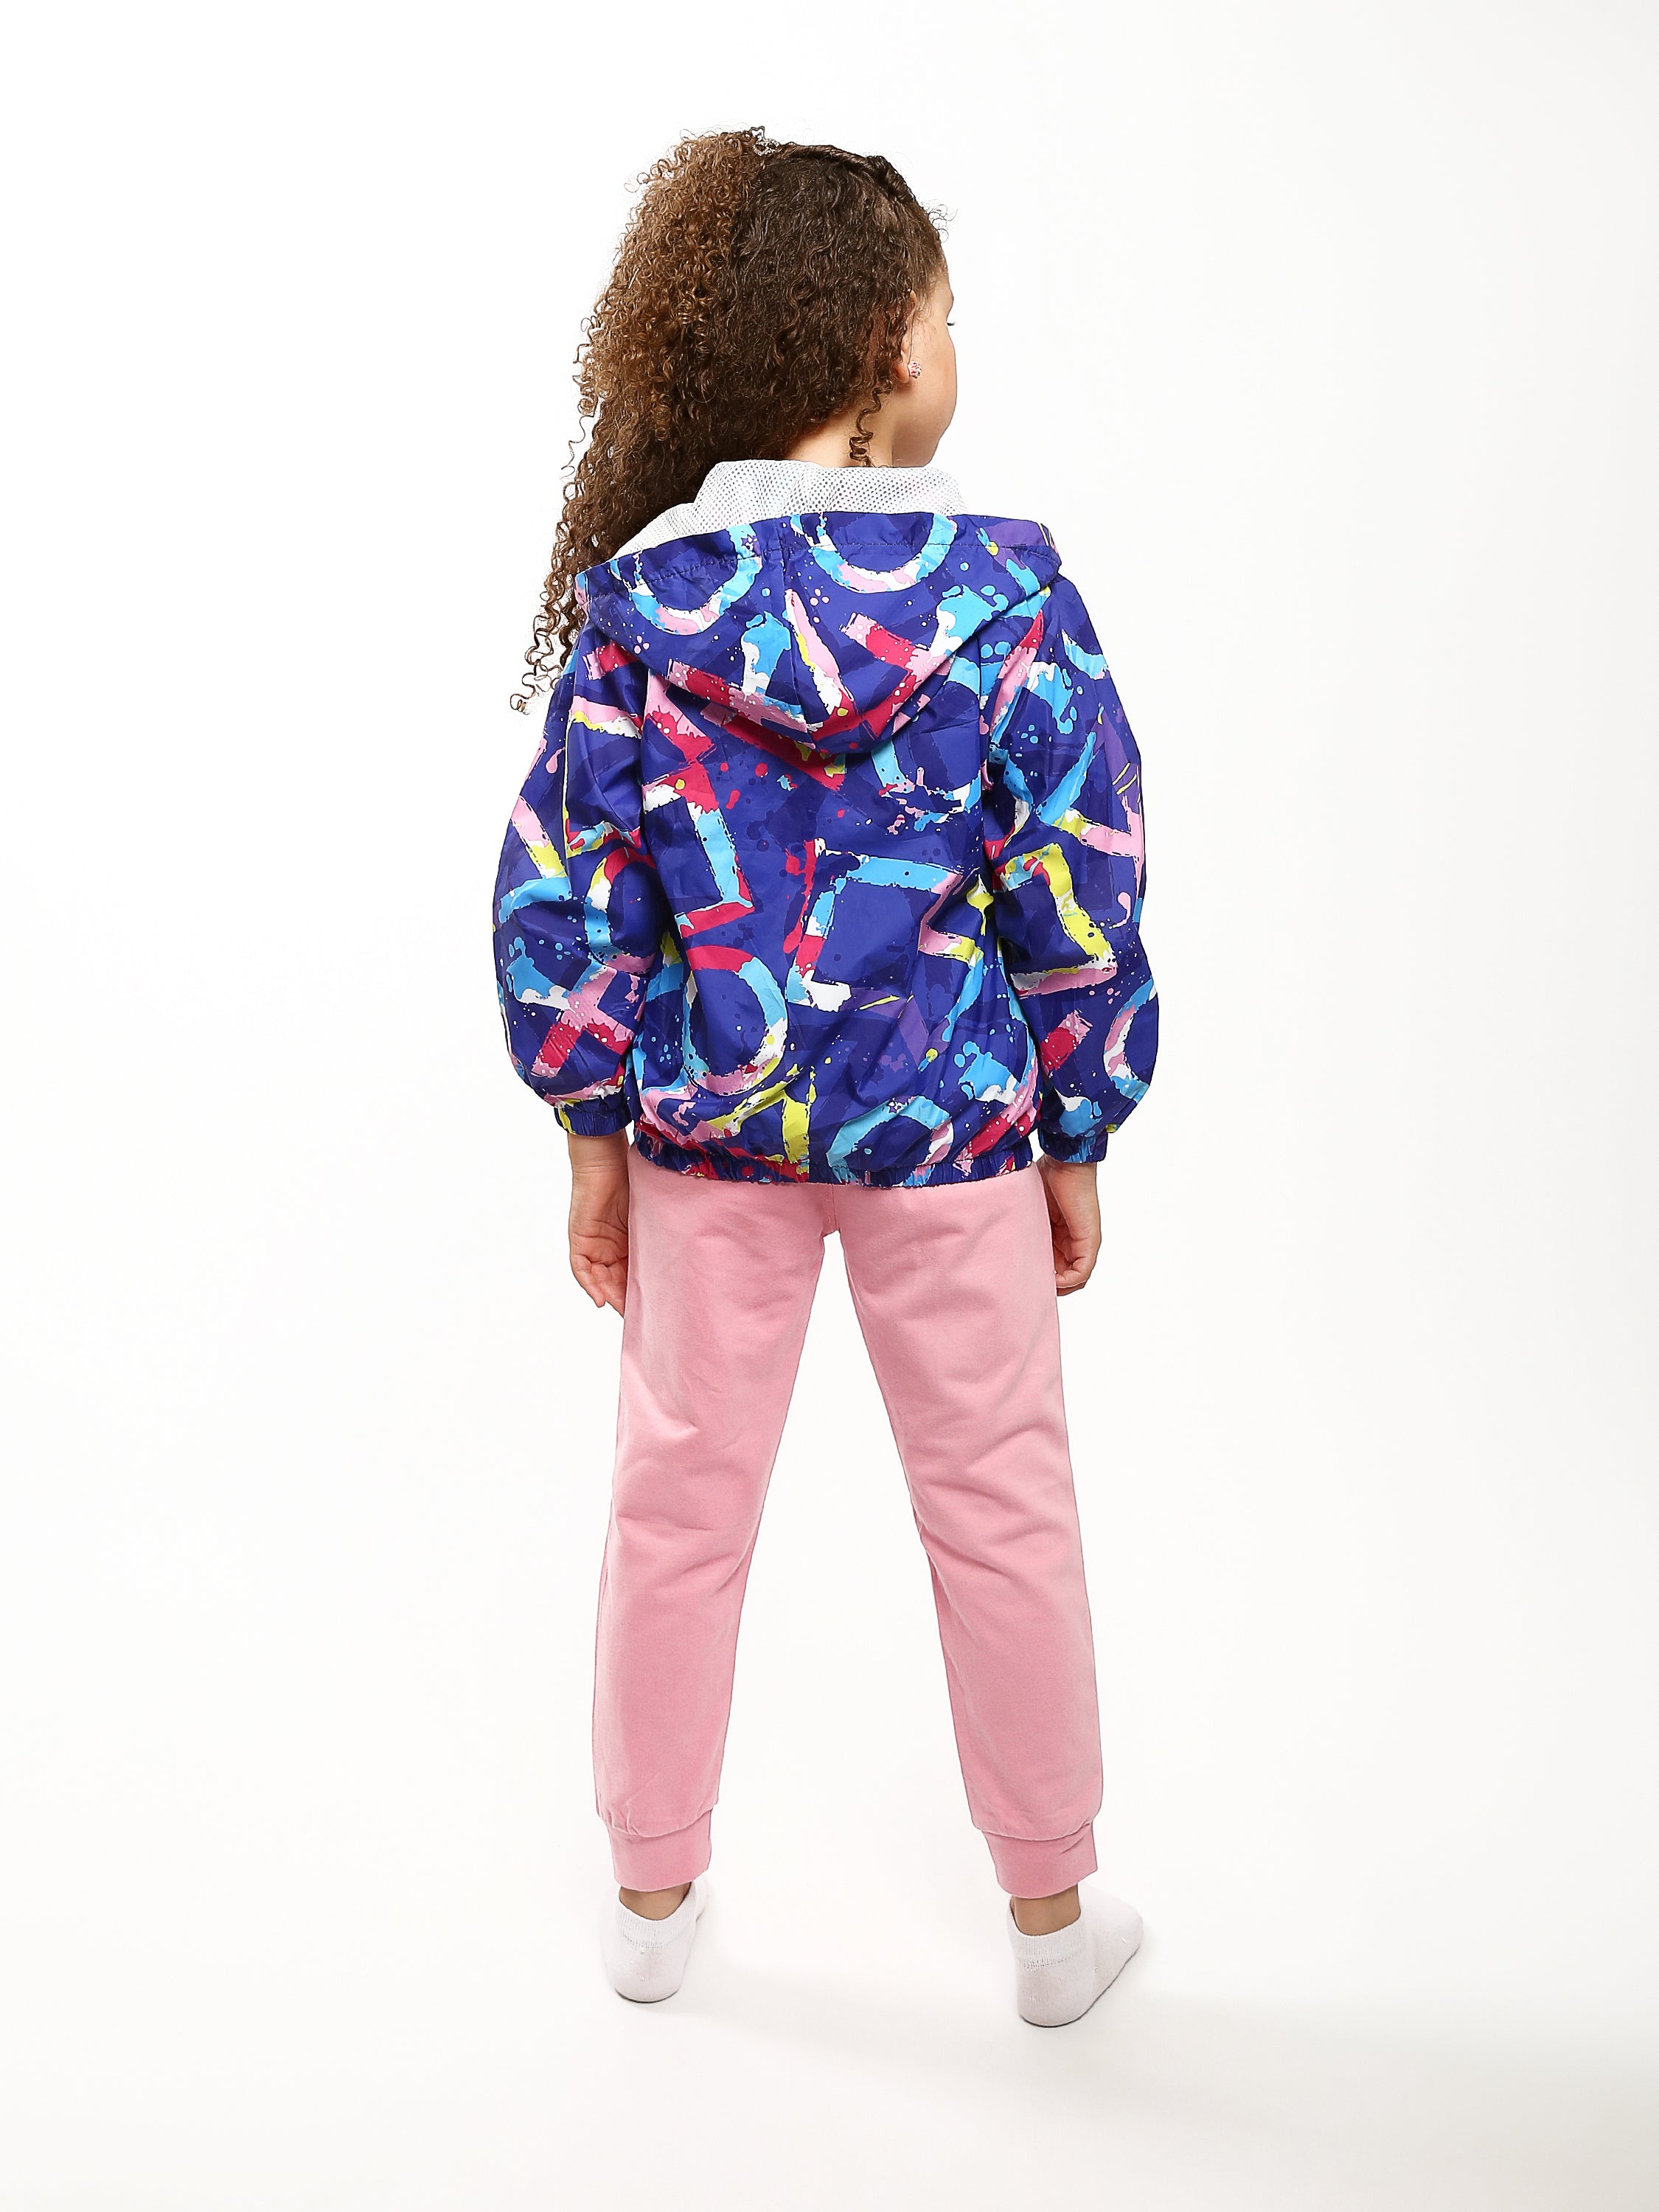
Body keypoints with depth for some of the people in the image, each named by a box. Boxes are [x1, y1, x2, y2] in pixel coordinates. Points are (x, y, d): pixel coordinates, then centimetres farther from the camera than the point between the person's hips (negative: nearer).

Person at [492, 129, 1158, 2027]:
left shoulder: (633, 606, -9)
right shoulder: (1009, 598, -13)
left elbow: (565, 903, -6)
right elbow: (1078, 900, -9)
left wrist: (596, 1131, 6)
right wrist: (1077, 1143, 3)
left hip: (708, 1120, 2)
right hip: (950, 1124, -1)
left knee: (678, 1505, 17)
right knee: (999, 1509, 14)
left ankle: (653, 1895, 34)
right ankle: (1054, 1916, 30)